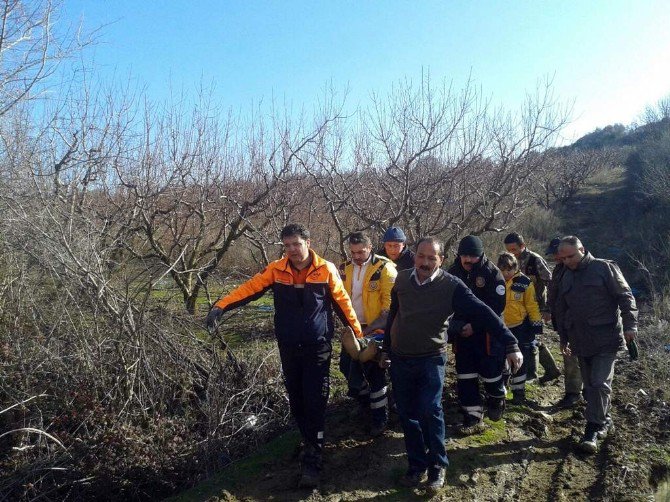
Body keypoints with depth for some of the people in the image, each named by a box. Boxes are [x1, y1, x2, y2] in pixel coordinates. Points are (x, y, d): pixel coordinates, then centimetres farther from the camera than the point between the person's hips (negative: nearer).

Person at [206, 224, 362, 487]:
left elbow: (342, 302, 0)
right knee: (296, 401, 13)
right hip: (288, 347, 3)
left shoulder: (326, 270, -7)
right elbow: (249, 288, -10)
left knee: (315, 403, -3)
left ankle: (312, 462, 6)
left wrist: (358, 333, 3)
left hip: (318, 347, -3)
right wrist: (221, 306, -24)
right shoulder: (276, 270, -3)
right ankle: (311, 444, 34)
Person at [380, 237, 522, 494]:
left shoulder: (451, 286, -13)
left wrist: (510, 344, -23)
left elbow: (483, 313, -17)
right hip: (400, 359, 4)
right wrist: (386, 349, 17)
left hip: (430, 359, -4)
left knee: (430, 411, -14)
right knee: (407, 415, 8)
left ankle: (437, 466, 7)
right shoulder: (402, 279, -1)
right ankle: (417, 464, 24)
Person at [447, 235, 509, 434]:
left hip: (487, 331, -4)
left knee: (490, 370, 5)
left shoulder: (492, 273, -11)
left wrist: (475, 326, -17)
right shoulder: (453, 272, 1)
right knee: (465, 376, 4)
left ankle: (496, 399, 37)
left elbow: (497, 306, -15)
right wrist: (456, 325, -6)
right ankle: (473, 417, 14)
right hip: (462, 332, 4)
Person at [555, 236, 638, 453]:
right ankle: (604, 421, 26)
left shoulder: (604, 268, -5)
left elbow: (625, 297, -7)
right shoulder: (566, 277, 13)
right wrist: (563, 337, 22)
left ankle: (593, 429, -2)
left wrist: (630, 325, -15)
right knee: (590, 384, 11)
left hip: (605, 339, -6)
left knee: (599, 383, -10)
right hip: (581, 341, 6)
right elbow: (561, 310, 20)